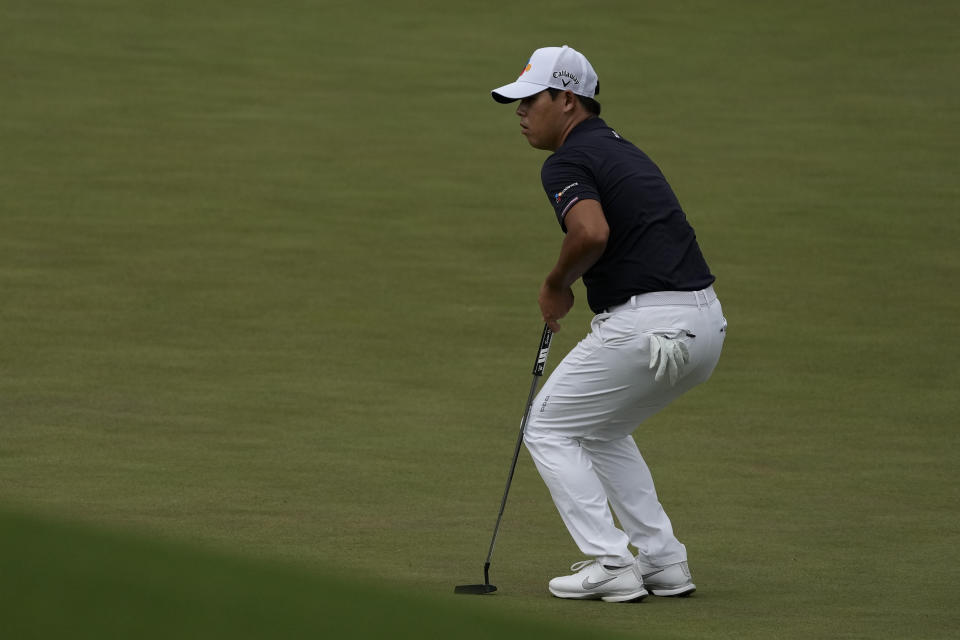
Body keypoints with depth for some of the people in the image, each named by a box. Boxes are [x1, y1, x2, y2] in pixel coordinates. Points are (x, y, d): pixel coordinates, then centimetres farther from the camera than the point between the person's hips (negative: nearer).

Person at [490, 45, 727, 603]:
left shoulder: (567, 163, -8)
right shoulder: (621, 149, 23)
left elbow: (592, 232, -28)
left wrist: (557, 284, -10)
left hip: (648, 324, -9)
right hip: (706, 323, 9)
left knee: (549, 429, 8)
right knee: (601, 430, 28)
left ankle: (611, 564, 1)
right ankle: (664, 562, 20)